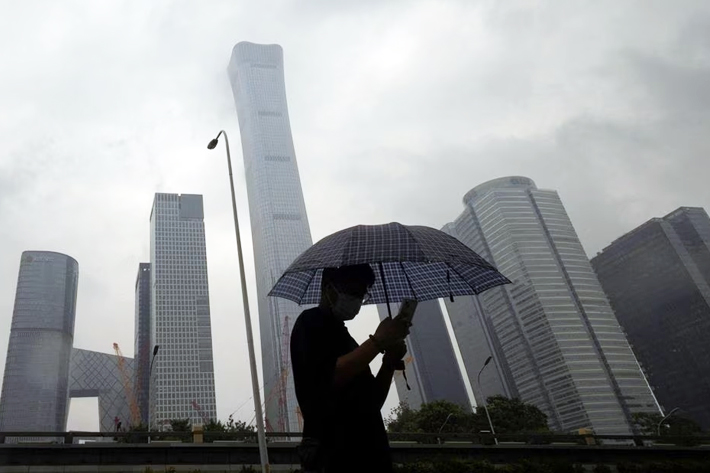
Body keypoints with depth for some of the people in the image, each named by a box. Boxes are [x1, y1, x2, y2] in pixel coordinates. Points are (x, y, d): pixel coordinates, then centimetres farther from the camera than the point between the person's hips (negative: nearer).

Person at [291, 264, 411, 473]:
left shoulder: (341, 333, 24)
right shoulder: (311, 322, -1)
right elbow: (328, 378, -18)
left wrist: (390, 363, 3)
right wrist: (378, 341, -16)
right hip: (334, 453, -8)